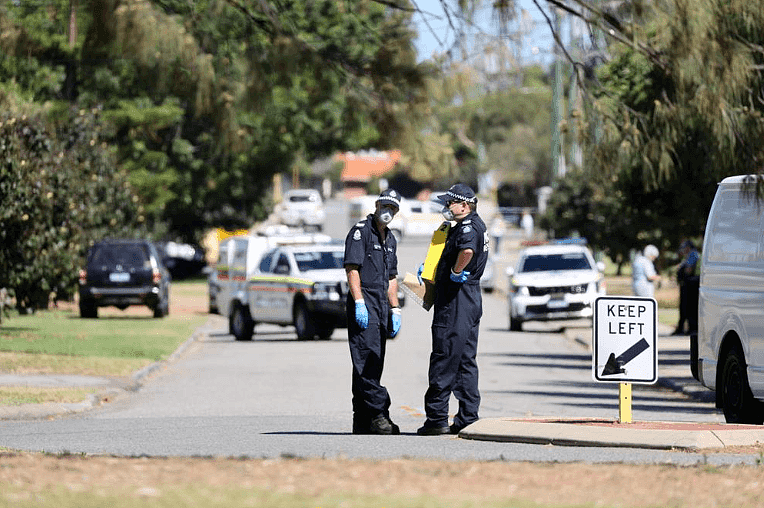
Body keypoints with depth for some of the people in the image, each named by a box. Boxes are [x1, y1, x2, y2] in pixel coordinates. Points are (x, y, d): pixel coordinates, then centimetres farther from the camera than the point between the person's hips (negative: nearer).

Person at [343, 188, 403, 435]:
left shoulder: (390, 239, 21)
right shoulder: (360, 231, -5)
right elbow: (352, 268, -13)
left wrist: (395, 309, 19)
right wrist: (359, 302, -21)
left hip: (381, 306, 9)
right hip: (363, 303, -9)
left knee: (372, 365, 8)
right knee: (367, 361, -15)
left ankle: (363, 422, 9)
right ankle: (378, 414, -22)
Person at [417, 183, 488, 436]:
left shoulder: (468, 226, -15)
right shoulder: (477, 225, 18)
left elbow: (468, 249, -38)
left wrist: (456, 272, -22)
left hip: (456, 300, -10)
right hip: (472, 299, 10)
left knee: (444, 359, -7)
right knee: (466, 361, 11)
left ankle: (436, 418, -6)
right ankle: (468, 419, 11)